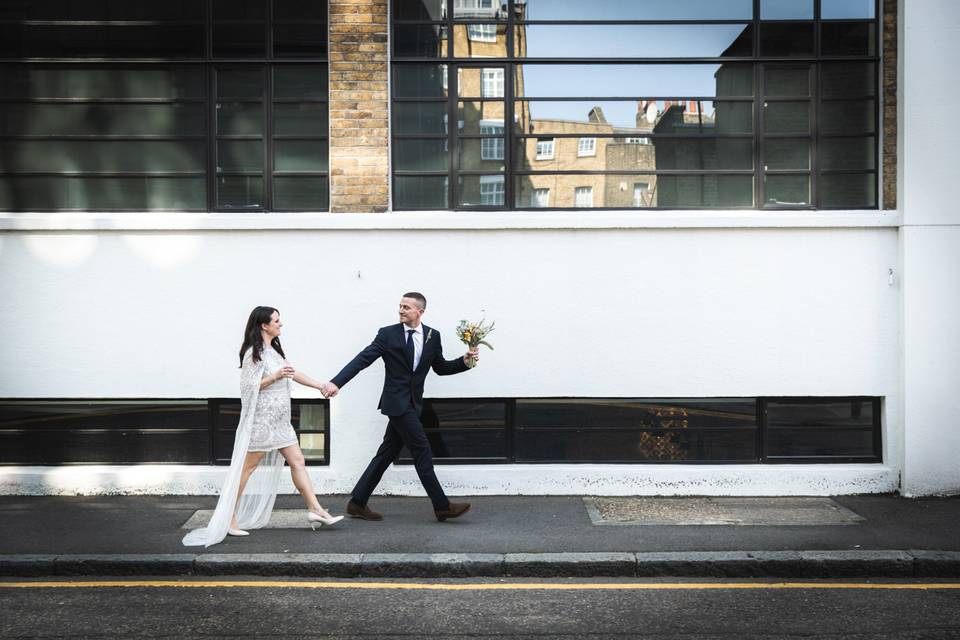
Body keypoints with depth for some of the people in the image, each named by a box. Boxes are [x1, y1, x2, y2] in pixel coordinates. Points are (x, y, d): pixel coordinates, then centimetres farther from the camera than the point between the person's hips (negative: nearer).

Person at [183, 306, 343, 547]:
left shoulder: (273, 351, 13)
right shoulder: (254, 353, -13)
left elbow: (293, 373, 17)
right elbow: (248, 386, -17)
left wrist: (321, 386, 17)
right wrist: (275, 376, -23)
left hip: (279, 420, 9)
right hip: (261, 419, -9)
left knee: (297, 461, 5)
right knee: (247, 468, -2)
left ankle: (315, 510, 8)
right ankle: (229, 520, 7)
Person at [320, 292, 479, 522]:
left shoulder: (433, 336, 6)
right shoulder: (388, 334, -6)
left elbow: (440, 367, 15)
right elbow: (362, 359, -11)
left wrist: (465, 361, -2)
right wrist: (336, 382, -21)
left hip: (412, 404, 5)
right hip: (397, 402, -5)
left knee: (387, 453, 10)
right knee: (422, 451, -7)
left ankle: (357, 502, 20)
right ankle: (442, 507, 0)